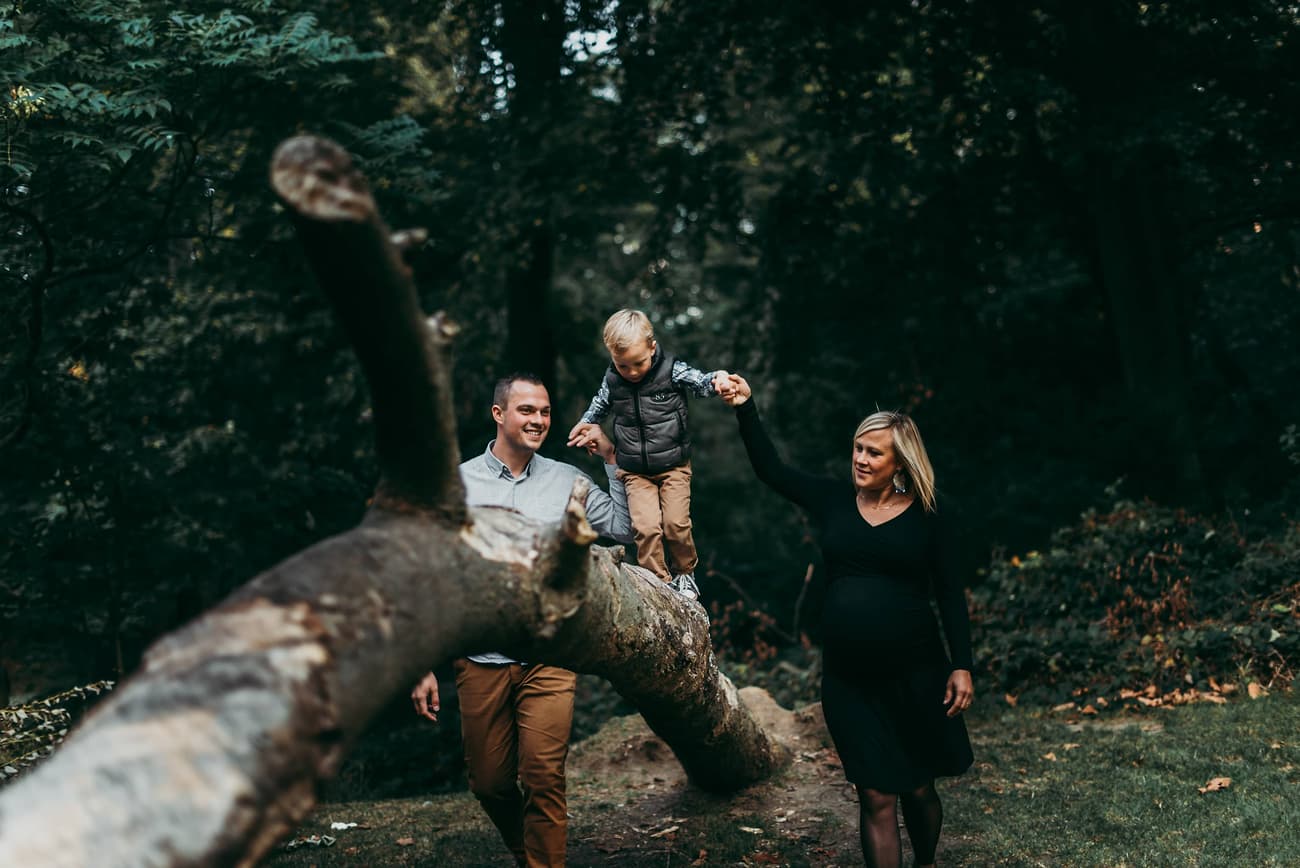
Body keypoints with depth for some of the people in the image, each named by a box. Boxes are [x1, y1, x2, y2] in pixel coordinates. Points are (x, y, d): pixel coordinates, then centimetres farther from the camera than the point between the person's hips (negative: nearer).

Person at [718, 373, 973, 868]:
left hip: (914, 677, -1)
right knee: (876, 797, 2)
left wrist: (961, 665, -5)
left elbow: (950, 593, -1)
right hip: (848, 680, 2)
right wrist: (745, 409, -7)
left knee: (918, 789, 13)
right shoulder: (833, 502, 5)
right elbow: (770, 469, 5)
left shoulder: (928, 514, -3)